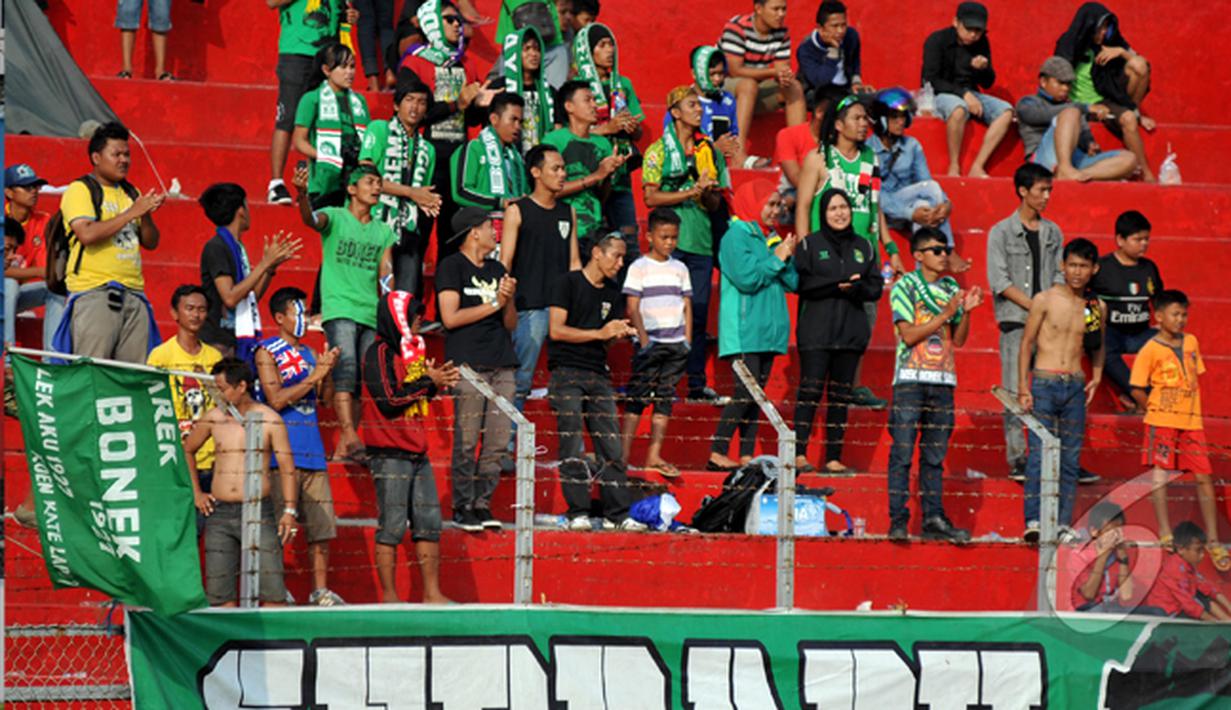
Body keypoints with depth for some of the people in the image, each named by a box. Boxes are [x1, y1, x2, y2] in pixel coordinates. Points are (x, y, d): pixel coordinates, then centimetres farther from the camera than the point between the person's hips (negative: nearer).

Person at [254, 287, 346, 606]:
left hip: (312, 450, 6)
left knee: (322, 524, 4)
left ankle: (321, 590, 10)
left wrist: (327, 371, -2)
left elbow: (325, 397, 16)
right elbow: (277, 399, -12)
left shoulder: (308, 353, 18)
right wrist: (315, 374, -12)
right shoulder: (267, 353, -1)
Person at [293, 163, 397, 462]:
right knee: (346, 368, -22)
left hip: (371, 314, 5)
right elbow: (311, 219, -18)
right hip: (339, 310, -5)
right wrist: (302, 194, -38)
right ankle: (349, 436, -33)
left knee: (362, 381, 2)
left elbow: (386, 276, 13)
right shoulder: (335, 217, 4)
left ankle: (343, 448, 6)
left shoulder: (383, 232, 17)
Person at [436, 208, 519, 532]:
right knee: (467, 441, -8)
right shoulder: (452, 266, 2)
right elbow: (451, 318, -8)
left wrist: (509, 300, -1)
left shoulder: (497, 270, 21)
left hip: (502, 365, 6)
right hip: (468, 363, -6)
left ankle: (483, 503, 6)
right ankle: (462, 506, -3)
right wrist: (494, 303, -4)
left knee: (498, 442, 0)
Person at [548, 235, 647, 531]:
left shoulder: (612, 294, 16)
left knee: (611, 447, 0)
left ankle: (618, 513, 1)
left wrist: (621, 333, -5)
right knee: (572, 448, -8)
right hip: (567, 373, -6)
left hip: (598, 374, 6)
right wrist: (600, 333, -13)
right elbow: (557, 330, -9)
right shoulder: (568, 284, -3)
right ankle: (578, 514, -6)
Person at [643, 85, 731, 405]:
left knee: (699, 312, 3)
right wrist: (692, 191, -11)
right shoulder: (659, 150, 2)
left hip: (701, 243, 4)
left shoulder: (710, 151, 14)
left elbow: (715, 204, 14)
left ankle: (697, 383, 6)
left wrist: (707, 193, -9)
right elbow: (651, 197, -6)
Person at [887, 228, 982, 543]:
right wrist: (945, 314, -13)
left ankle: (933, 519, 9)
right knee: (902, 452, -5)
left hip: (943, 380, 5)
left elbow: (959, 340, 14)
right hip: (910, 378, -5)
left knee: (935, 455, 7)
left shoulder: (951, 288, 13)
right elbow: (909, 335, -10)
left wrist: (966, 311, -2)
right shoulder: (905, 287, -2)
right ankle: (898, 521, -4)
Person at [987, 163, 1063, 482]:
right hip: (1016, 322, -4)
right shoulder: (1001, 232, 1)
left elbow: (1058, 276, 13)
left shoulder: (1052, 233, 14)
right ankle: (1017, 460, -2)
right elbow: (1000, 281, -6)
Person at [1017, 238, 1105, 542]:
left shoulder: (1096, 308, 9)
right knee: (1040, 452, -12)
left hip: (1075, 386, 4)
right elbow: (1026, 343, 0)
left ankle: (1063, 522, 6)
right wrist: (1023, 386, -7)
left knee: (1071, 457, 2)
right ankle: (1033, 520, -15)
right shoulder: (1045, 300, -2)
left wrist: (1096, 378, 11)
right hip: (1044, 383, -4)